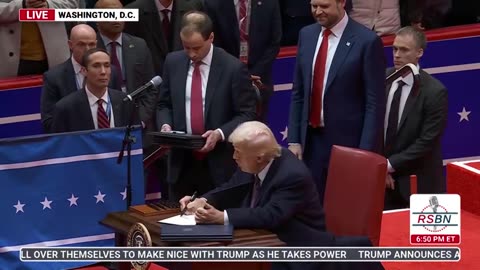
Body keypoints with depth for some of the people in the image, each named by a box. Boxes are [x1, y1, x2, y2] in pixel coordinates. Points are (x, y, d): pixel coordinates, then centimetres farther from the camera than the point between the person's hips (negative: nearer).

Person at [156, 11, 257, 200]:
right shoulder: (173, 62, 4)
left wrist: (220, 133, -21)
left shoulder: (233, 68, -9)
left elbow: (247, 114, -6)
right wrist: (165, 125, -7)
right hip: (182, 162, 4)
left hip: (219, 164, -4)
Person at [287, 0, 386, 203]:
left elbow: (375, 104, -10)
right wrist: (294, 139, 6)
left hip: (347, 142, -5)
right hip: (311, 140, 5)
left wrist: (365, 152, -14)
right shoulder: (306, 35, 7)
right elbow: (298, 93, 12)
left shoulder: (367, 41, -10)